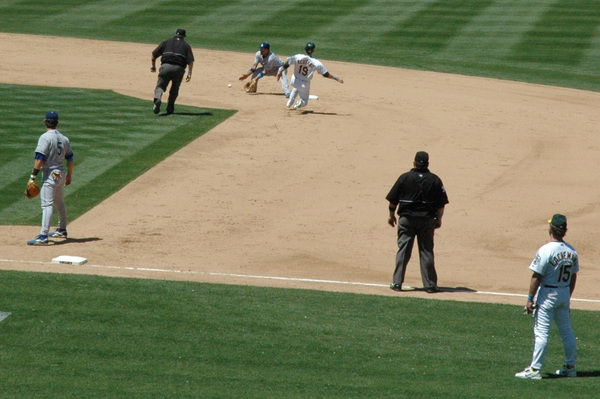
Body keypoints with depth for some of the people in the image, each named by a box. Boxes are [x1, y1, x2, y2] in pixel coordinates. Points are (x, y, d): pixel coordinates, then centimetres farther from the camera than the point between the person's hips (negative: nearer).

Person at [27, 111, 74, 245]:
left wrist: (33, 176, -17)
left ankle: (43, 236, -23)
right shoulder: (64, 138, 8)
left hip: (50, 174, -8)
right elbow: (70, 159, 14)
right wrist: (69, 175, 26)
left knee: (47, 204, -14)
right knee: (60, 203, 23)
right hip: (62, 174, 8)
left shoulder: (45, 137, -14)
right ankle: (62, 230, 37)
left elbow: (40, 159, -20)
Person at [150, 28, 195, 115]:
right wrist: (189, 73, 3)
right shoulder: (186, 45, 19)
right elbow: (191, 60, 4)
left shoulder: (167, 42, 20)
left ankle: (157, 98, -34)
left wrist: (153, 66, 27)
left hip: (166, 66, -1)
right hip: (179, 68, 1)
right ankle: (170, 107, 9)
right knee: (175, 88, 19)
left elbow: (154, 54, 14)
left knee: (160, 85, -3)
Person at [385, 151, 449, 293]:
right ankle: (430, 285, 5)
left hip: (406, 219, -1)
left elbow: (393, 200, 0)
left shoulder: (404, 178, -3)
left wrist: (391, 215, 13)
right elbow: (441, 203, 1)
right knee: (427, 252, 4)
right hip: (427, 220, 1)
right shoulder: (435, 180, 0)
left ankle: (397, 282, 1)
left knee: (403, 250, 3)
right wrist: (439, 219, 12)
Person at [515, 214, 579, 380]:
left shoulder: (546, 250, -18)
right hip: (564, 294, 6)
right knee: (566, 331, 14)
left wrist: (530, 299, -11)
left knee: (541, 332, -5)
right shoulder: (571, 251, 1)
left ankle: (535, 369, -5)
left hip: (548, 294, -6)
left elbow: (536, 277, -17)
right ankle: (570, 367, 21)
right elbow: (573, 277, 9)